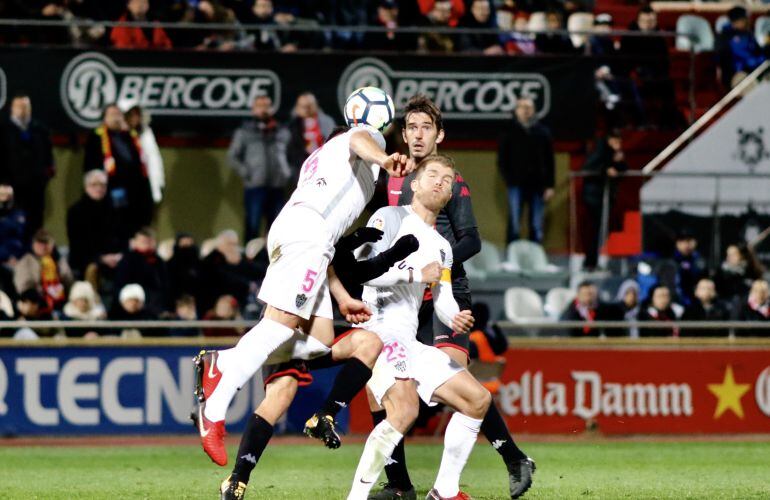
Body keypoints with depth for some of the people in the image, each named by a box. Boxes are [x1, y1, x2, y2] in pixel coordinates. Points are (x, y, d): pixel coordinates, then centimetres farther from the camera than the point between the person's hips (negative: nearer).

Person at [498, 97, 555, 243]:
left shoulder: (543, 132, 8)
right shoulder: (509, 132, 4)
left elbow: (549, 160, 8)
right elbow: (502, 159, 5)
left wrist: (549, 185, 2)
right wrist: (508, 178, -5)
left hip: (538, 185, 2)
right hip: (517, 184, -2)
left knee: (537, 226, 4)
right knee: (515, 225, -3)